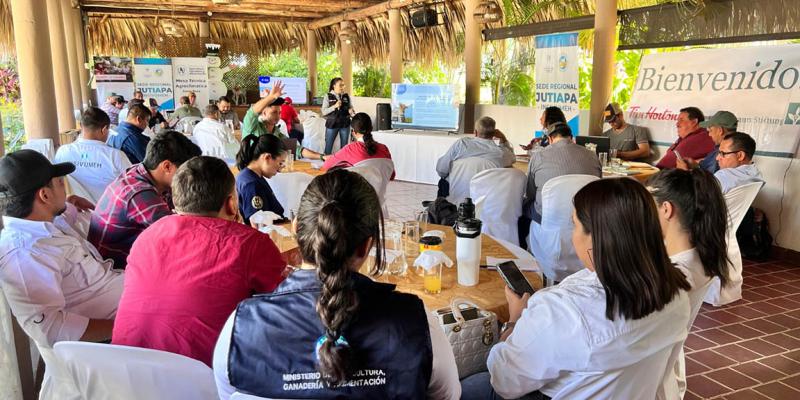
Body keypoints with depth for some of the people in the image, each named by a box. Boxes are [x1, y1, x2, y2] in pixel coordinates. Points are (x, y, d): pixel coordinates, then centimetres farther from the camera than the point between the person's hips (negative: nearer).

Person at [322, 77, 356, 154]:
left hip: (345, 124, 2)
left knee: (344, 146, 9)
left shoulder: (347, 96, 5)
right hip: (332, 124, -2)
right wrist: (334, 106, -20)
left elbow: (351, 108, 12)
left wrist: (351, 111, -12)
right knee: (328, 145, 2)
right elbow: (324, 111, -7)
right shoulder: (328, 96, -2)